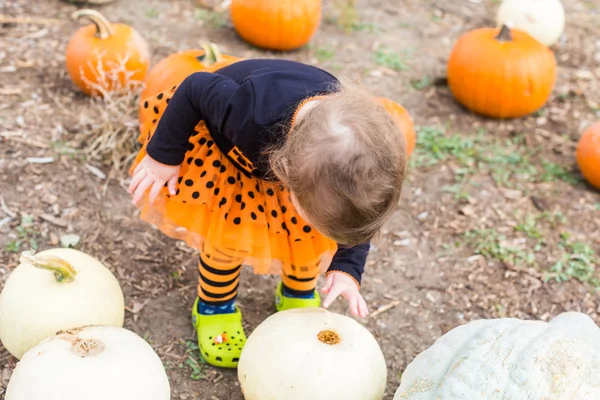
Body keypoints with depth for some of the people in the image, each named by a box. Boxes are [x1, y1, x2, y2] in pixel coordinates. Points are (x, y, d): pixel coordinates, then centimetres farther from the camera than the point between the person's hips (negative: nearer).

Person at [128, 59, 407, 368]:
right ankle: (214, 305, 21)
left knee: (317, 234, -4)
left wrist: (347, 267, -26)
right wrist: (164, 155, -17)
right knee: (230, 233, -10)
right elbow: (195, 90, -26)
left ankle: (299, 294, 29)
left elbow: (356, 209, -15)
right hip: (219, 143, -2)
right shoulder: (250, 113, -47)